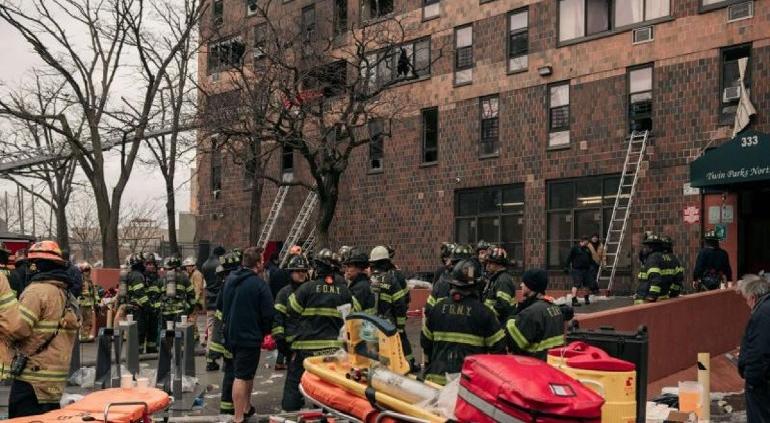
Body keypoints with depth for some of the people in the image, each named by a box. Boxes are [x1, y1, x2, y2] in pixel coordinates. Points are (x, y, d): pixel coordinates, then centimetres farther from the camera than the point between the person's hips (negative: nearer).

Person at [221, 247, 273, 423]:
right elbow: (268, 314, -15)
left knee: (247, 373, 21)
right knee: (242, 377, -4)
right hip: (250, 336, -8)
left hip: (231, 334, 8)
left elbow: (223, 307, 15)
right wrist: (265, 332, 2)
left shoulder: (230, 279, 5)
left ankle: (246, 407, 32)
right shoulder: (259, 284, -18)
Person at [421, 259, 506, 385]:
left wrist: (428, 369, 26)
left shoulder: (437, 307, 5)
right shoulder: (484, 312, -6)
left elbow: (425, 341, 13)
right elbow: (498, 348, -4)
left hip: (438, 376, 4)